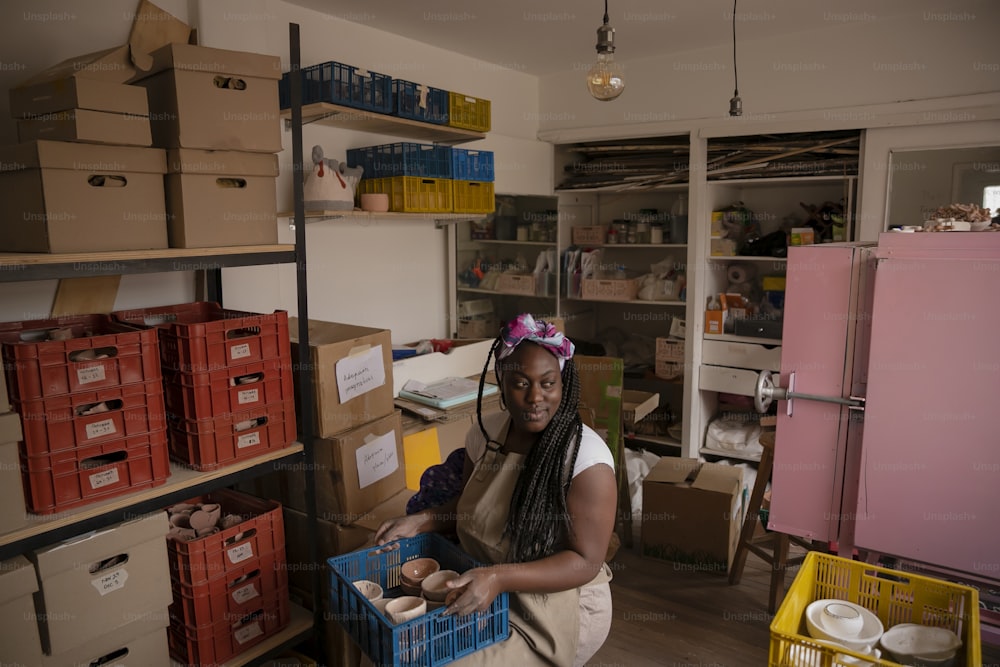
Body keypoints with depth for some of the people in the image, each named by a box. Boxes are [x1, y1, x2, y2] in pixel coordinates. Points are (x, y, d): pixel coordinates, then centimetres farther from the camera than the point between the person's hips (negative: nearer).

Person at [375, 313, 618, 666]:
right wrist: (420, 521, -5)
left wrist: (498, 578, -32)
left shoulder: (587, 458, -22)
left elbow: (586, 561, -20)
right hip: (484, 594, 6)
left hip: (557, 610, -5)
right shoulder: (486, 432, -4)